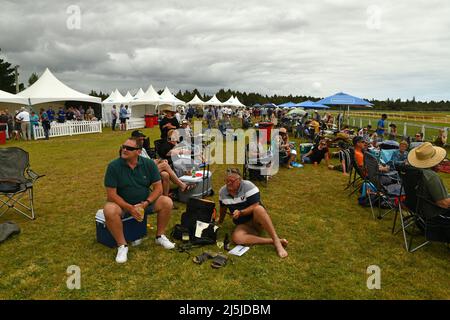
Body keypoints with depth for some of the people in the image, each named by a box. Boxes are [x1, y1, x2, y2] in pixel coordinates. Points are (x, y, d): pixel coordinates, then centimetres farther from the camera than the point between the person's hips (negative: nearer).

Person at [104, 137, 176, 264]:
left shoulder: (149, 164, -7)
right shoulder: (113, 166, -14)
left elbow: (158, 188, -6)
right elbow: (111, 194, -14)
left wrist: (145, 203, -21)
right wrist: (130, 208, -25)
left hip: (145, 202, 2)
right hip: (122, 204, -2)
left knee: (167, 202, -20)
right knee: (109, 210, -34)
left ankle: (160, 236, 1)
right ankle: (122, 245, -15)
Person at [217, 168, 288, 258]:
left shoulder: (248, 186, -16)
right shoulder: (222, 192, 1)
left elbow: (255, 206, -21)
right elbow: (223, 208, 19)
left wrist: (240, 212, -33)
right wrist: (220, 222, 31)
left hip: (257, 220, -3)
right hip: (242, 225, 4)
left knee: (258, 209, -40)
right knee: (236, 238, -33)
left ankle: (277, 242, -41)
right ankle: (272, 241, -33)